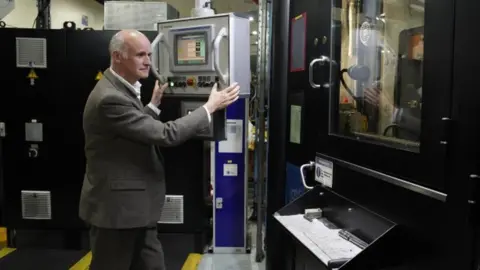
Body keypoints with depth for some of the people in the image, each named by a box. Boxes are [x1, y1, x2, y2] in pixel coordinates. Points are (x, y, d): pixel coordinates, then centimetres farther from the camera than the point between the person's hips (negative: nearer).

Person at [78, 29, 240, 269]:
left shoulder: (121, 89, 9)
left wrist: (154, 105, 11)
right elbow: (165, 134, -26)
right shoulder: (110, 98, -24)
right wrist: (211, 106, -18)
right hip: (116, 208, -9)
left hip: (134, 207, 10)